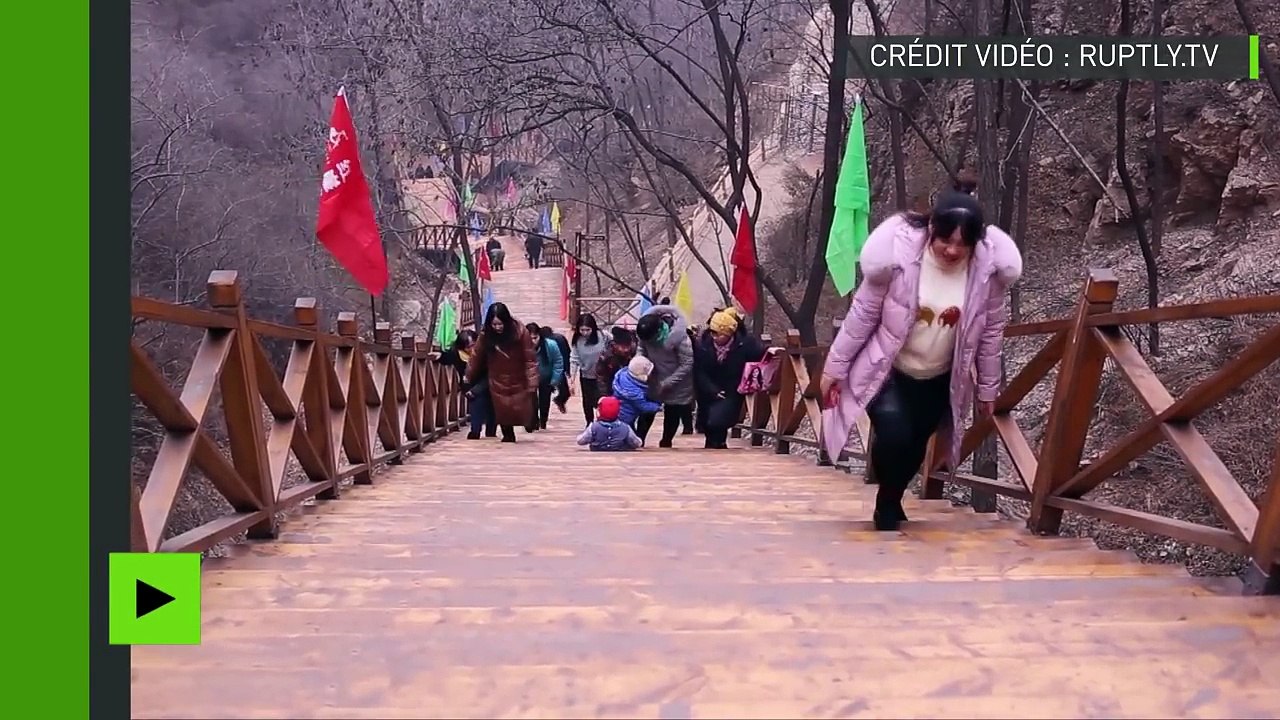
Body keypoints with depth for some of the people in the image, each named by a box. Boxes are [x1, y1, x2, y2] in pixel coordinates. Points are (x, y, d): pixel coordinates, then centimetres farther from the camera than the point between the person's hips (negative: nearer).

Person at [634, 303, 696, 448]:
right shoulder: (646, 329, -18)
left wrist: (667, 383, -24)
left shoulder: (679, 336, -34)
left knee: (672, 414, 9)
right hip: (655, 377, 4)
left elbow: (687, 364, -26)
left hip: (677, 383, -4)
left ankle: (666, 443, 28)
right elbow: (641, 347, 2)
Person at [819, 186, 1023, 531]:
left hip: (939, 378, 3)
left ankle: (889, 504, 41)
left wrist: (988, 387, 5)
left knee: (915, 445, 12)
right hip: (885, 368, -3)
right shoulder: (897, 252, -26)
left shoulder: (989, 266, -19)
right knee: (894, 434, -21)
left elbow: (991, 329, -3)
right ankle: (888, 506, 9)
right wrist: (835, 368, -9)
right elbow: (863, 314, -14)